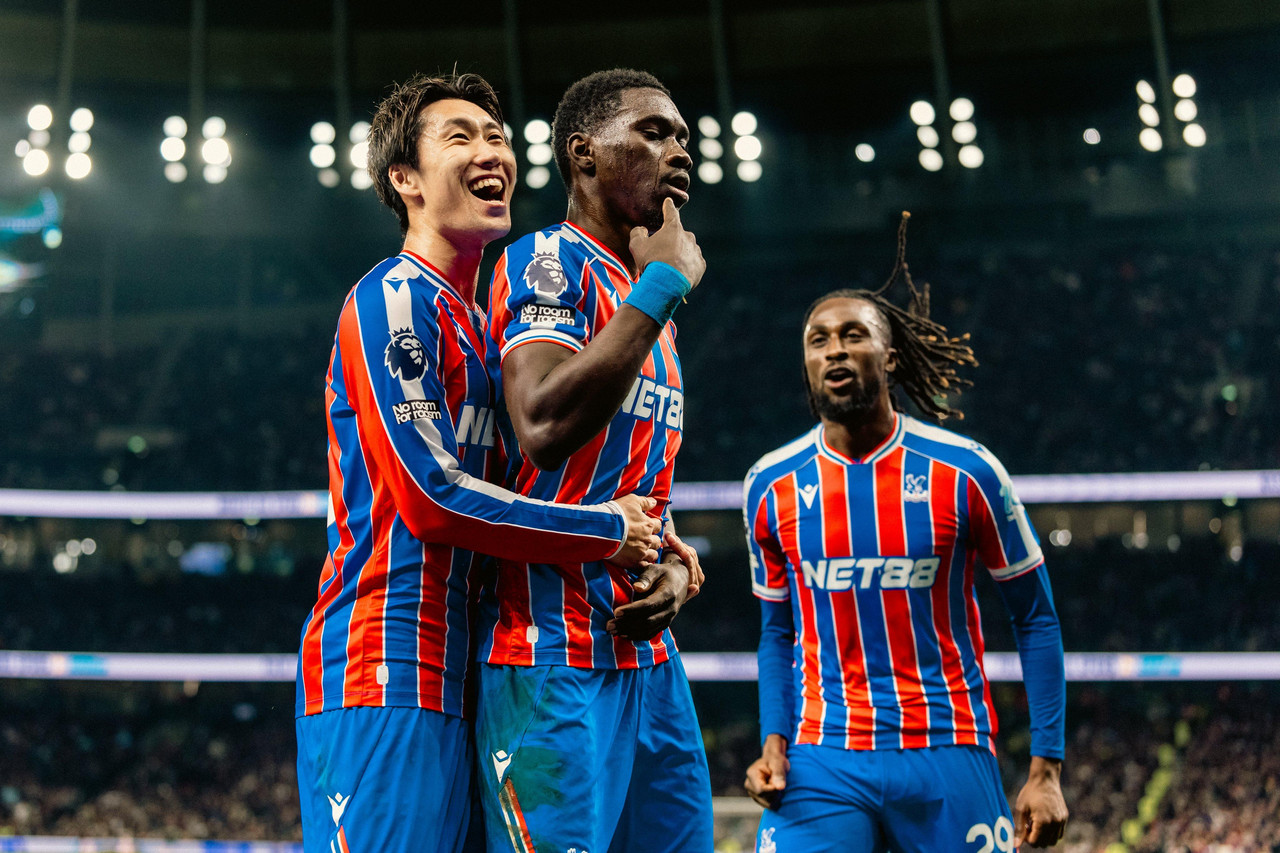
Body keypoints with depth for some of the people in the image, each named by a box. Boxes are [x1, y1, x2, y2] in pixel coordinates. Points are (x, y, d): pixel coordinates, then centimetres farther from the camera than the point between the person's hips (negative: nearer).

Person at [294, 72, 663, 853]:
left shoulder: (476, 323, 21)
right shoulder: (394, 299, -8)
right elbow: (430, 494, -16)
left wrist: (648, 539, 5)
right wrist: (606, 533, -9)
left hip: (449, 684, 9)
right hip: (385, 677, -9)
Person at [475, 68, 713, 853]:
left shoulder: (648, 300, 20)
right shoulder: (550, 262, -8)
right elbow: (544, 430, -27)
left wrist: (674, 568, 6)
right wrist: (661, 283, -17)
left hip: (650, 656, 9)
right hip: (557, 660, -9)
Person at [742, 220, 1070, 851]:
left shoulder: (964, 471, -4)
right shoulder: (771, 485, 3)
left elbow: (1035, 617, 3)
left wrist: (1046, 768, -1)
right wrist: (773, 741, -1)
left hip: (950, 755, -1)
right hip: (821, 763, 1)